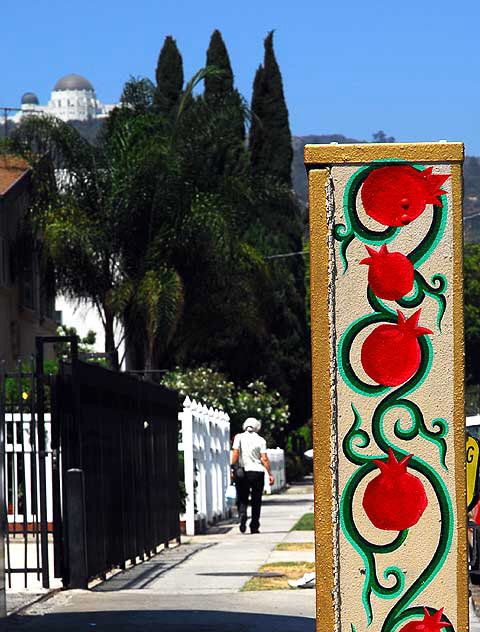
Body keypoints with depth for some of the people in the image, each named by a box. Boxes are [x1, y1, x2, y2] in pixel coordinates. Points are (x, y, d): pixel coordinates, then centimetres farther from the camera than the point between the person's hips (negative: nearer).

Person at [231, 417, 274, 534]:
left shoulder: (239, 437, 2)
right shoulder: (260, 440, 1)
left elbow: (235, 454, -7)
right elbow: (264, 459, -3)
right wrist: (270, 474, 2)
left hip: (242, 472, 0)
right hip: (258, 472, 0)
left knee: (242, 499, 7)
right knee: (256, 501, 8)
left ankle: (242, 515, -22)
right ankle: (254, 526, 7)